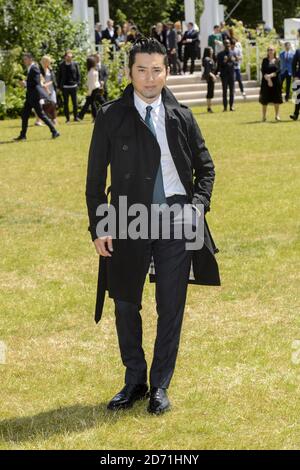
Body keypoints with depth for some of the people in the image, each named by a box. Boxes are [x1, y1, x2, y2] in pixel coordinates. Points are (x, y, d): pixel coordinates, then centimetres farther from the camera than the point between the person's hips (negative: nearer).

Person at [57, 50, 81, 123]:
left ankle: (75, 117, 13)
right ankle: (67, 118, 9)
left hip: (73, 86, 0)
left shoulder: (75, 64, 4)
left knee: (75, 103, 4)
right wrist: (59, 86, 1)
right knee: (66, 103, 3)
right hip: (65, 86, 0)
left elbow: (78, 74, 7)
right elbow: (59, 76, 6)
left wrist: (78, 83, -3)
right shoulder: (62, 65, 3)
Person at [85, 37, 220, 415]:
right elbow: (95, 177, 1)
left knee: (171, 308, 5)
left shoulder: (182, 117, 5)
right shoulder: (110, 117, -1)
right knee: (125, 303, 9)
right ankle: (135, 381, 27)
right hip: (128, 221, -1)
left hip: (176, 219, 1)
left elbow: (205, 166, 14)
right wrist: (98, 227, -5)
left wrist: (199, 204, -2)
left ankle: (160, 387, 18)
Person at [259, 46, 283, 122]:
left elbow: (278, 71, -6)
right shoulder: (265, 60, 4)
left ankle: (277, 115, 8)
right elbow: (263, 71, -5)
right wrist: (268, 79, -17)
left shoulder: (277, 61, 6)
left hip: (276, 82, 1)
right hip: (266, 82, -1)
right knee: (265, 100, -1)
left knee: (276, 99, 0)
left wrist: (270, 75, -20)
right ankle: (264, 116, 5)